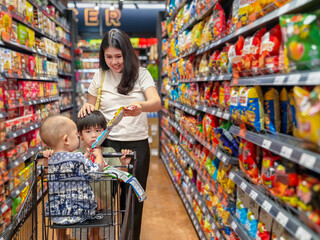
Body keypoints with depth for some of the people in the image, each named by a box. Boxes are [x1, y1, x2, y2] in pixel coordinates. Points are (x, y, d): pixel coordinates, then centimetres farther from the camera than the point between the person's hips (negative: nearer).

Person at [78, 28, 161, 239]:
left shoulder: (141, 74, -2)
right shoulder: (100, 75, 4)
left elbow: (156, 103, -17)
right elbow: (91, 107, 14)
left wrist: (140, 107, -40)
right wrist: (87, 108, -11)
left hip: (137, 144, -1)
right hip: (108, 143, 1)